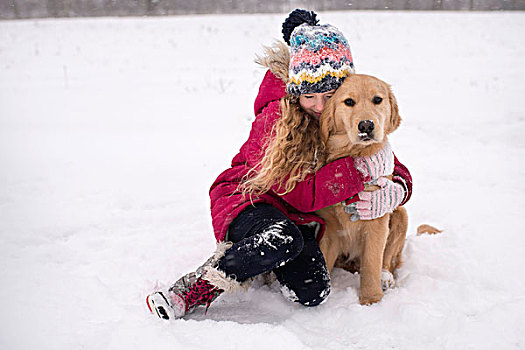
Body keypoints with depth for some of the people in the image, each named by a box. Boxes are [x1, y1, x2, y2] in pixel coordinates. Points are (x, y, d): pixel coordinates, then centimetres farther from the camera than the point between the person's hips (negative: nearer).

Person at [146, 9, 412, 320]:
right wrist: (360, 169, -34)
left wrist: (390, 193, -26)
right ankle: (195, 290, -23)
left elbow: (399, 173, -1)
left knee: (312, 293, -21)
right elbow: (301, 194, -27)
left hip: (299, 217, 4)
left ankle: (266, 259, 8)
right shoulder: (275, 118, -21)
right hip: (250, 198, -4)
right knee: (283, 239, -39)